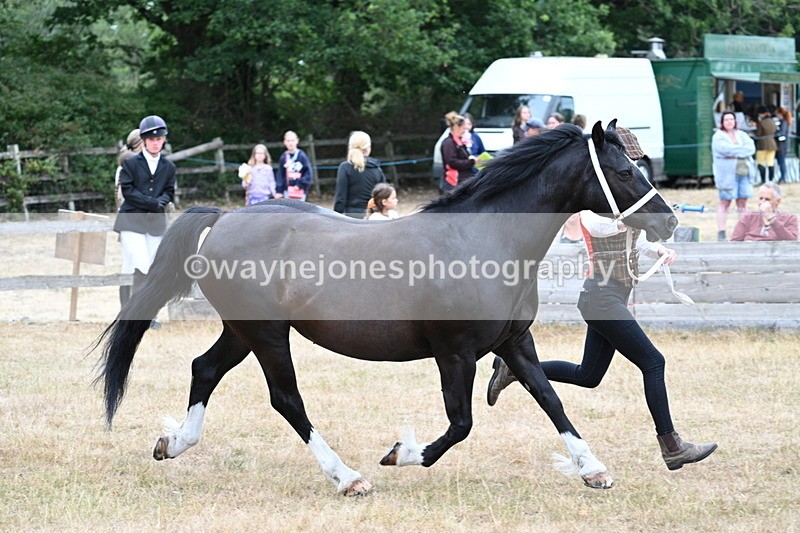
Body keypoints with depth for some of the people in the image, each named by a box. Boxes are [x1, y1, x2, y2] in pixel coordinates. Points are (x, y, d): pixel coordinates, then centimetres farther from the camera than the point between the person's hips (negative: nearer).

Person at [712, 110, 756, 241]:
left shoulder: (742, 135, 15)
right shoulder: (718, 137, 1)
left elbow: (751, 148, 1)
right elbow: (725, 149, -16)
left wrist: (735, 152, -10)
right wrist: (742, 150, -6)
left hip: (743, 173, 5)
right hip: (726, 174, -4)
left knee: (742, 203, 4)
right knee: (725, 203, -5)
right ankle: (721, 234, -5)